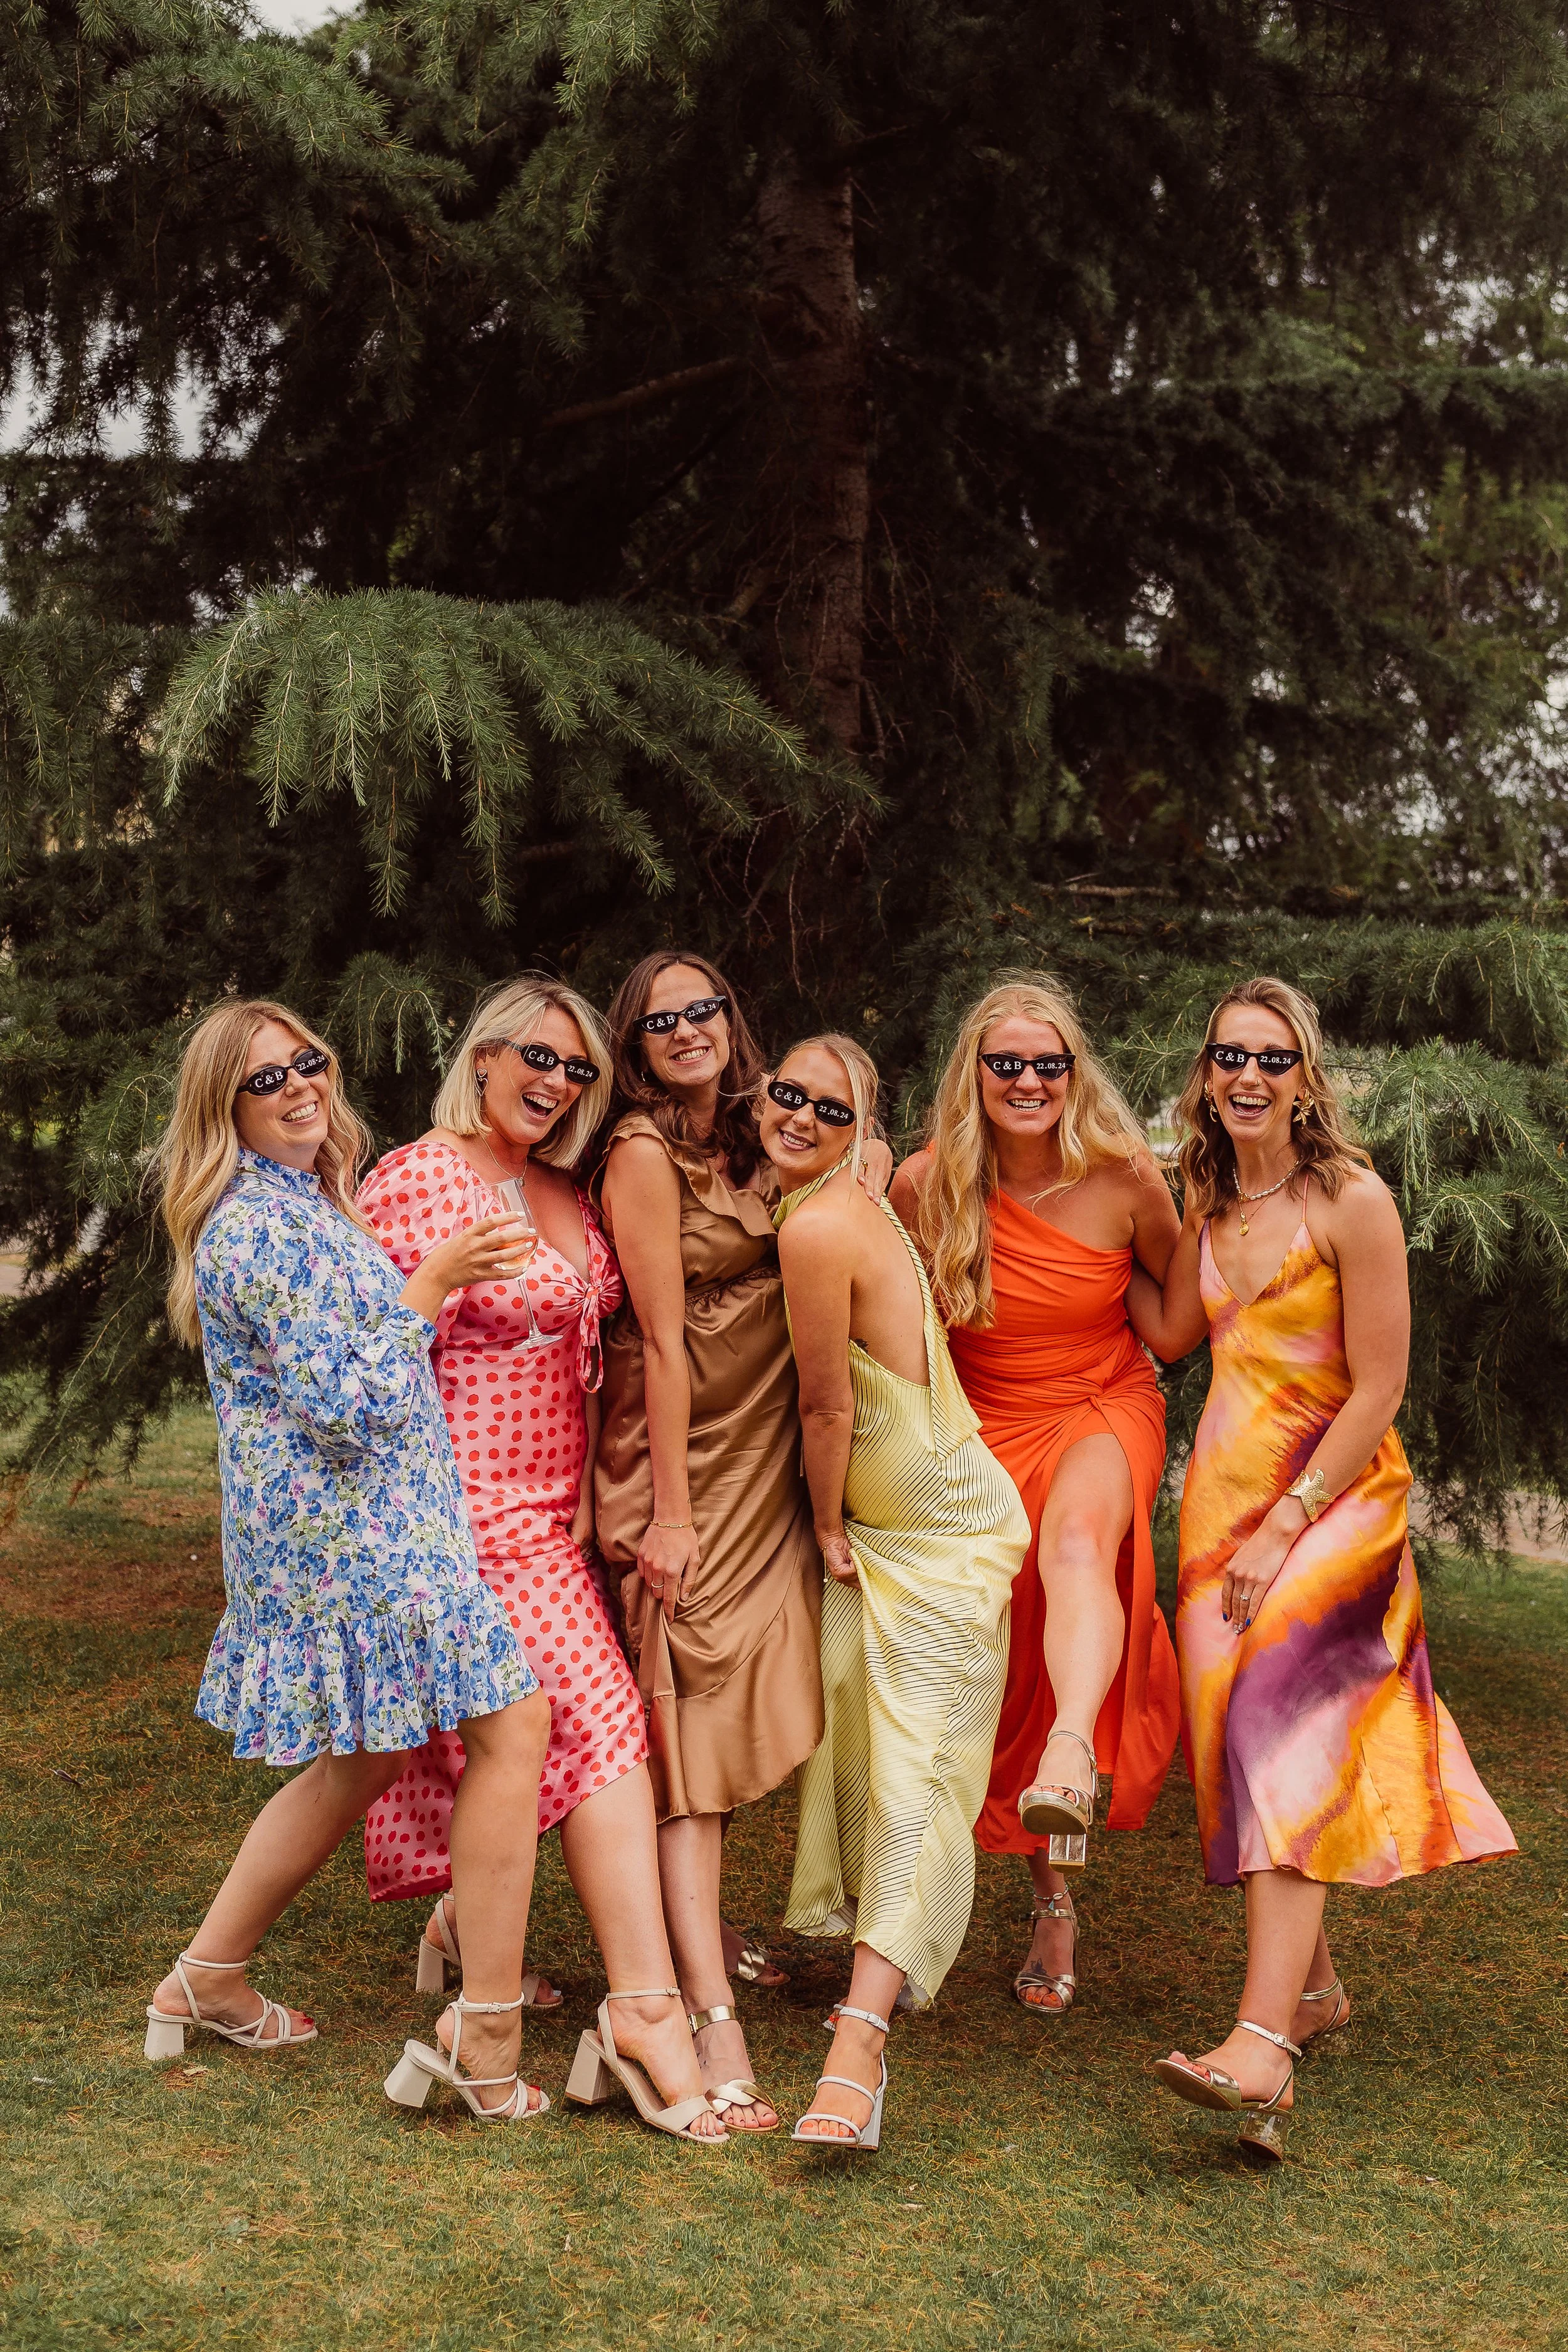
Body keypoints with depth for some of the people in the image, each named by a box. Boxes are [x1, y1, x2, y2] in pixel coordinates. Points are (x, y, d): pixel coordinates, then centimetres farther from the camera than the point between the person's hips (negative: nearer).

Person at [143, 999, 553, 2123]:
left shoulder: (310, 1205, 15)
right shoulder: (260, 1228, -17)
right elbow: (352, 1403, -20)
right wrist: (431, 1282, -12)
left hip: (348, 1519, 10)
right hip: (353, 1530, -10)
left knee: (360, 1758, 19)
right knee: (514, 1721, -9)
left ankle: (206, 1982, 31)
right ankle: (484, 2034, -5)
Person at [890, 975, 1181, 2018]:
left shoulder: (1124, 1177, -12)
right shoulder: (926, 1185, -11)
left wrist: (1123, 1374, 3)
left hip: (1105, 1409, -2)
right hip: (986, 1430, 2)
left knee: (1075, 1537, -38)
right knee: (1011, 1674, 3)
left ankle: (1073, 1758, -58)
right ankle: (1054, 1904, 21)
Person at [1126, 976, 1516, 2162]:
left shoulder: (1352, 1201, -11)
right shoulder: (1206, 1200, 8)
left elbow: (1378, 1391, -12)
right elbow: (1172, 1331, 15)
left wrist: (1288, 1526, -15)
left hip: (1336, 1491, -7)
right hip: (1226, 1486, 7)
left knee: (1282, 1719, -21)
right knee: (1239, 1727, 7)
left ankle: (1264, 2046, -27)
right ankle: (1316, 1987, 24)